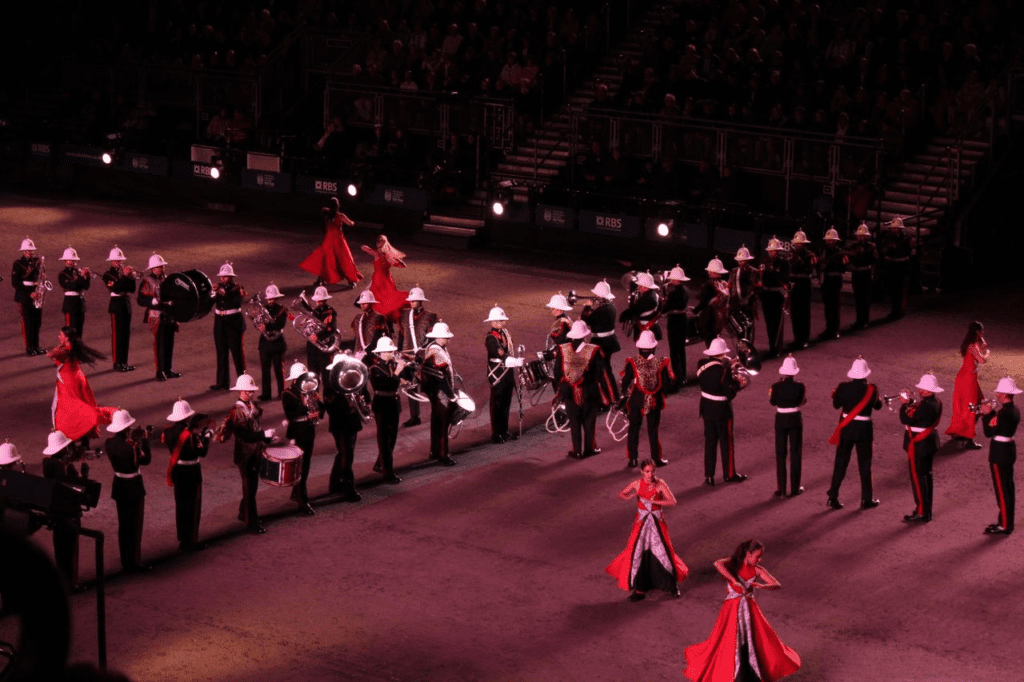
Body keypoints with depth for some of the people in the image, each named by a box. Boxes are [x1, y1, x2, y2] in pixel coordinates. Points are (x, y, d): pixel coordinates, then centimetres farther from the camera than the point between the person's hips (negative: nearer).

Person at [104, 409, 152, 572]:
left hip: (119, 486, 7)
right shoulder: (130, 446, -26)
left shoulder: (110, 443, -5)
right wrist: (145, 441, -5)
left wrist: (132, 439, 7)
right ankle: (134, 563, 11)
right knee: (135, 525, 5)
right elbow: (146, 460, -12)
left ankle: (125, 561, 25)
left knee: (123, 525, 16)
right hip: (133, 487, -7)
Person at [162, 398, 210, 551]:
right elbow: (202, 452, -19)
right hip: (191, 472, -7)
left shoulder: (169, 432, -4)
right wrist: (206, 436, -8)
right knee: (193, 507, 5)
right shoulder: (191, 435, -24)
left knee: (180, 505, 17)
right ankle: (191, 542, 10)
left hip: (177, 471, 7)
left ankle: (182, 540, 27)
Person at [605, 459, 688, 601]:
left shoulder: (660, 484, -11)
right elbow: (620, 494, 3)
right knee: (638, 552, -1)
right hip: (641, 521, 1)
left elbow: (673, 502, -15)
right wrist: (629, 496, -19)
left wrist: (655, 501, -22)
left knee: (662, 550, 1)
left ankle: (672, 585, 22)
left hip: (657, 521, -1)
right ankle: (640, 588, 10)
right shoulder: (637, 484, -5)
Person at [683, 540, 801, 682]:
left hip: (750, 609, 3)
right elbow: (717, 564, -32)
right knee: (729, 644, -3)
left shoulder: (757, 570, -3)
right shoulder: (733, 563, -9)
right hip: (732, 609, -3)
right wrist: (735, 581, -35)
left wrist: (761, 586, -29)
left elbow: (777, 585, -9)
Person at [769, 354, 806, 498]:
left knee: (781, 453, 10)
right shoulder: (800, 386, -14)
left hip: (781, 420, 0)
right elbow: (803, 401, 1)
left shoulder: (776, 386, -14)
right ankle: (795, 488, 14)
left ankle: (781, 489, 11)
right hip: (795, 419, 0)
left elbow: (772, 402, 0)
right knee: (795, 453, 11)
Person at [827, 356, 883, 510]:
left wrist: (835, 394, 22)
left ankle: (833, 497, 9)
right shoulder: (871, 389, -12)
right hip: (864, 430, -1)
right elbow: (878, 406, 4)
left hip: (846, 428, 1)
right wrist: (879, 398, 24)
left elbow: (836, 404, 2)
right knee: (864, 464, 10)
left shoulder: (844, 387, -10)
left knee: (840, 463, 9)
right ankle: (866, 499, 15)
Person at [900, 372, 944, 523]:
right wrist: (910, 403, -1)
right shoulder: (935, 402, 4)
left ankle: (921, 513, 5)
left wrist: (904, 404, -11)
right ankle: (926, 510, 27)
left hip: (918, 446, -10)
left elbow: (906, 420, -25)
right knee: (926, 476, 18)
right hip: (929, 443, 10)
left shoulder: (926, 405, -27)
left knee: (917, 478, -1)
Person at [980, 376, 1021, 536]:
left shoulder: (1004, 413, -24)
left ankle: (1004, 526, 4)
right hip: (1009, 449, 10)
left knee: (1001, 489, -2)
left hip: (999, 453, -10)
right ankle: (1006, 521, 26)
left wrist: (986, 415, -10)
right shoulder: (1014, 410, 5)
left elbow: (989, 432, -21)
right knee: (1008, 488, 16)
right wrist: (991, 413, 4)